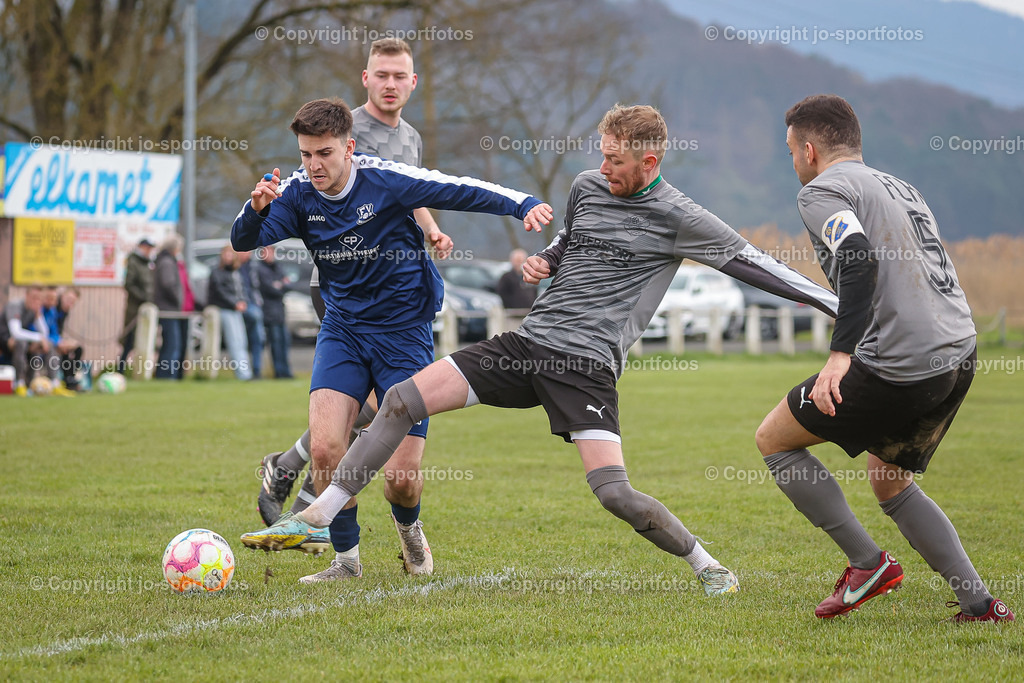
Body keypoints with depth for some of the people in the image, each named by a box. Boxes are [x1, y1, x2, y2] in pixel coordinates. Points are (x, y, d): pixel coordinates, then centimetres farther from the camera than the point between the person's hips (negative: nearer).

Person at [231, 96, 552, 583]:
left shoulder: (385, 180, -15)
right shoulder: (298, 195, -5)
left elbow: (465, 191, -14)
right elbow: (243, 241, -13)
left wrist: (523, 205, -29)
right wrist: (256, 207, -35)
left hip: (403, 330, -3)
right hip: (342, 328, 3)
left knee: (403, 477, -6)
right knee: (324, 447, -19)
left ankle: (408, 527, 31)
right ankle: (346, 558, 2)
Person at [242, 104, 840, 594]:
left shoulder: (678, 218, -5)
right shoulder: (588, 186, 12)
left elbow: (752, 263, -3)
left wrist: (837, 305, -7)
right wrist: (543, 261, 9)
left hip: (588, 364, -6)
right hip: (529, 342, 6)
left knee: (614, 493, -22)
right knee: (403, 399, -6)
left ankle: (709, 568, 4)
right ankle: (316, 519, 0)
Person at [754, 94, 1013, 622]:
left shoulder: (823, 190, -2)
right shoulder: (898, 186, 24)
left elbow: (860, 260, -20)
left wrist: (841, 354, -25)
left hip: (899, 368, -9)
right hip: (960, 355, 9)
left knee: (773, 439, 7)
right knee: (888, 479, 24)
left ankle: (868, 563, 4)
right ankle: (979, 604, 13)